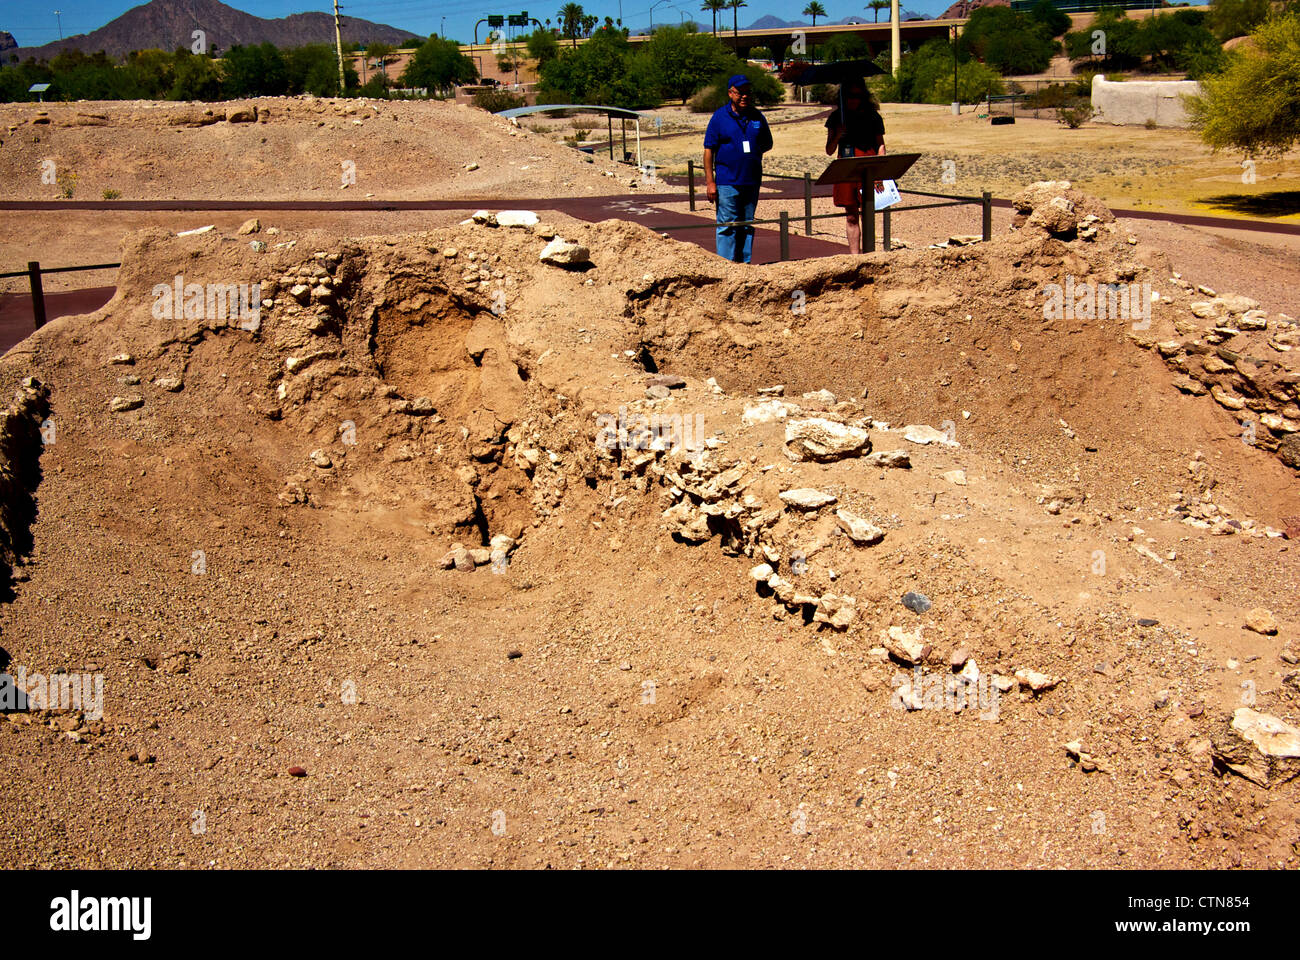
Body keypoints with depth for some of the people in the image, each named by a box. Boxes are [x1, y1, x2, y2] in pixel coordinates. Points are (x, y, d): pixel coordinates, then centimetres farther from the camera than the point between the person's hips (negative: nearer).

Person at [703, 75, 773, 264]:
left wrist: (754, 151, 1)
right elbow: (709, 149, -3)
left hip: (752, 181, 4)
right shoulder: (720, 116, -1)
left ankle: (745, 262, 18)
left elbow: (767, 144, 21)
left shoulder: (757, 117, 10)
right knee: (727, 225, -4)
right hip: (727, 182, -4)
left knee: (747, 225, 10)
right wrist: (710, 181, -8)